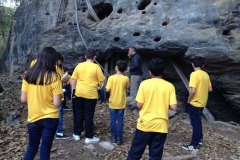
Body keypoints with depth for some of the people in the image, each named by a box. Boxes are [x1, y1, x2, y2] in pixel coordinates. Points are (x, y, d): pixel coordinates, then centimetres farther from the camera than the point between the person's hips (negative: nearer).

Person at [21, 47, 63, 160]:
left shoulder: (28, 75, -4)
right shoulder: (54, 77, -16)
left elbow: (23, 99, -2)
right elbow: (56, 103, -18)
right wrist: (61, 95, 2)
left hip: (33, 118, 4)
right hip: (50, 118, -4)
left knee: (32, 147, 23)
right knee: (45, 150, 12)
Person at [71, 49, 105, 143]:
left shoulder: (79, 65, 3)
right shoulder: (96, 67, -8)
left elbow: (74, 79, 4)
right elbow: (101, 80, -4)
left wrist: (73, 90, 14)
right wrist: (101, 86, 17)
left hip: (79, 93, 4)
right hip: (91, 94, -4)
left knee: (79, 113, 16)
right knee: (89, 115, 4)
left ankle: (77, 134, 28)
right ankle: (89, 137, 14)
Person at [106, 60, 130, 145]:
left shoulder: (111, 78, -13)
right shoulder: (126, 78, -9)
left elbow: (107, 90, -16)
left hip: (113, 103, 0)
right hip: (121, 103, 1)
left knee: (113, 120, 12)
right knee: (120, 120, 9)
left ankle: (113, 137, 21)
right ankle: (119, 138, 15)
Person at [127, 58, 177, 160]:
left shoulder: (144, 84, -8)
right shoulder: (169, 86, -4)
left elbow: (139, 105, -9)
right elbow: (173, 107, -8)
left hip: (145, 124, -1)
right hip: (161, 125, 1)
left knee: (135, 151, 13)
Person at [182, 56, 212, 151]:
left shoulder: (194, 74, -20)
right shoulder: (206, 74, 4)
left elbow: (193, 90, -26)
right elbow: (210, 89, 8)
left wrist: (189, 100, -12)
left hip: (194, 103, -8)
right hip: (202, 103, 8)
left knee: (195, 123, 1)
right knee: (198, 122, 23)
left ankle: (194, 145, 12)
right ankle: (199, 139, 36)